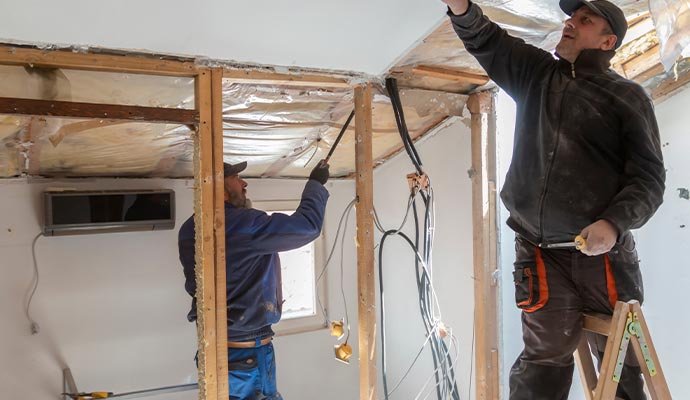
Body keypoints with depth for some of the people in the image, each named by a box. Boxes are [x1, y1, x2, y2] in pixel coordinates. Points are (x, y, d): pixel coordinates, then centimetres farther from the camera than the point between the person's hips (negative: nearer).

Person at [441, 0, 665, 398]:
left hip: (603, 253, -1)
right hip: (540, 252, 1)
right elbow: (487, 41, 11)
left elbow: (649, 176, -2)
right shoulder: (537, 73, 15)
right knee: (545, 359, -1)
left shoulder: (628, 96, 4)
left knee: (621, 360, 6)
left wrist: (615, 223, -19)